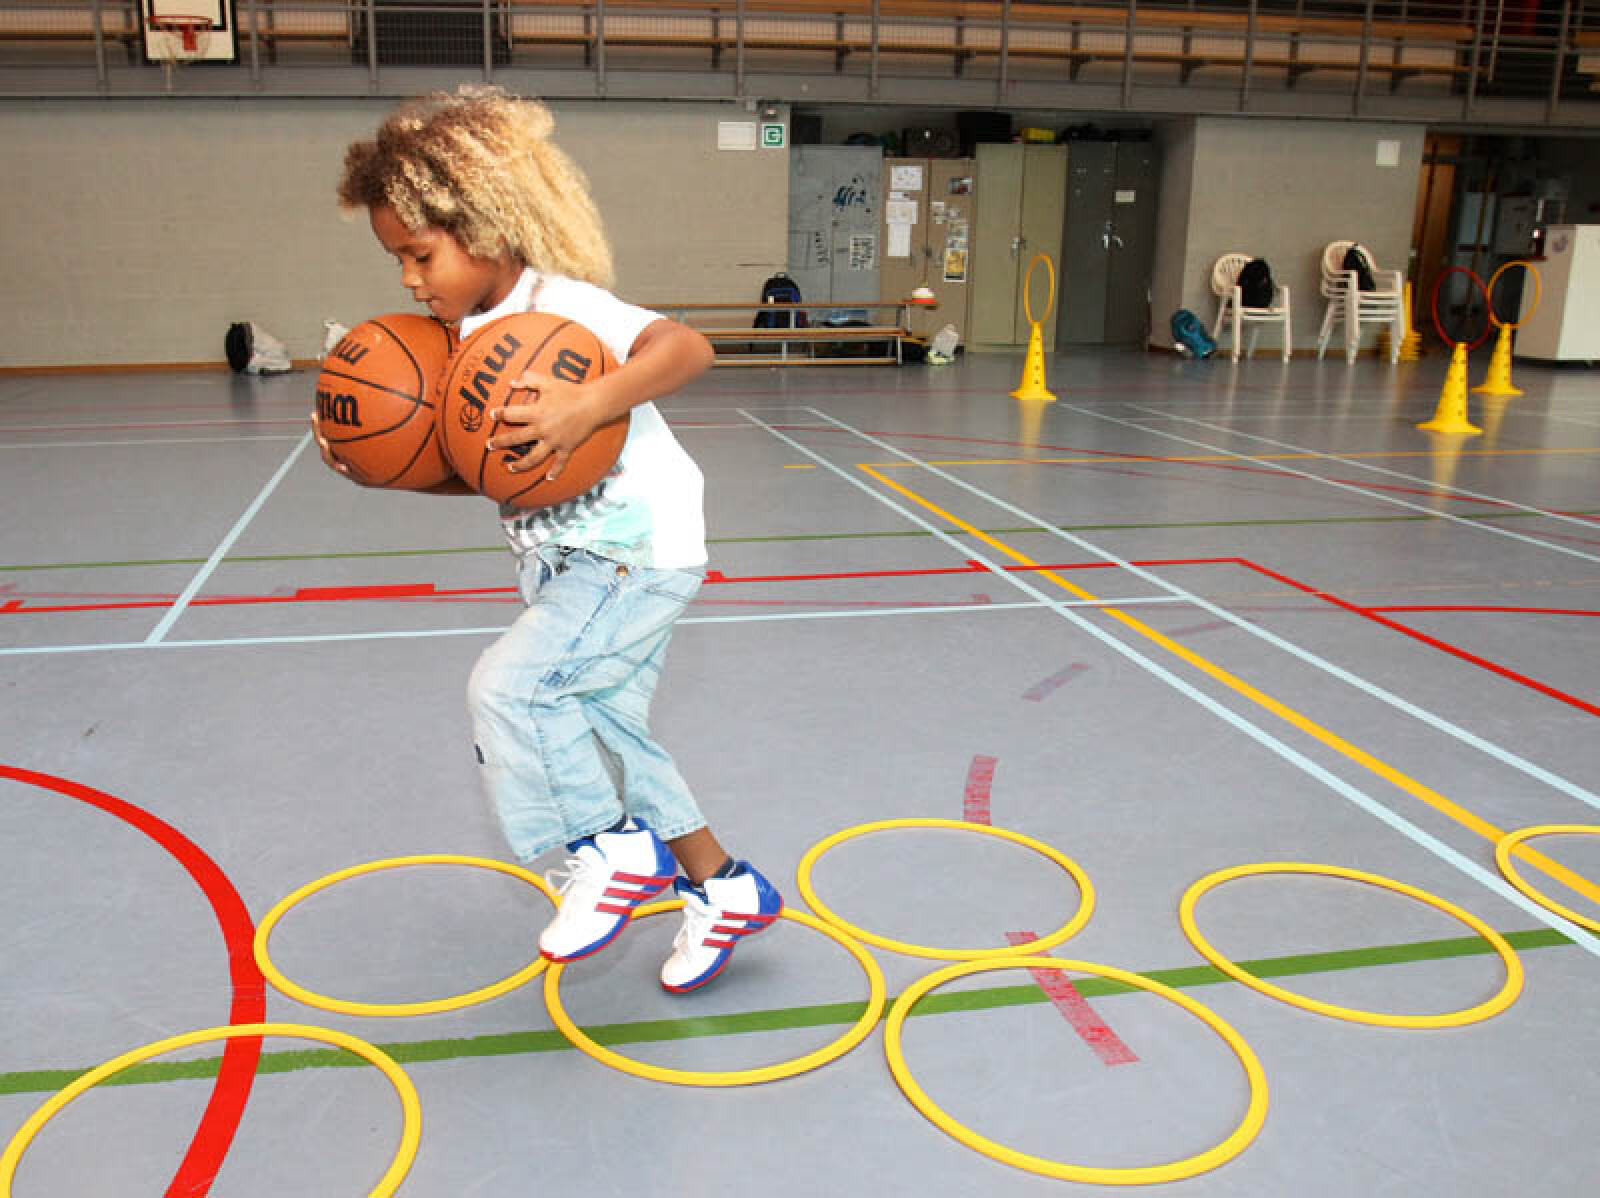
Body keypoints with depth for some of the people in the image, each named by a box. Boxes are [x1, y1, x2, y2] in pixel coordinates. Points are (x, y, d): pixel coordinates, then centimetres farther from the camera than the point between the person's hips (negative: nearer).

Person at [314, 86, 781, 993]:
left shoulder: (561, 307, -19)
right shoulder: (470, 337, 7)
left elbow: (687, 346, -35)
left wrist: (586, 407, -47)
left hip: (640, 552, -10)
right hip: (565, 562, 10)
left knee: (509, 686, -19)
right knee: (600, 729, 15)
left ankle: (615, 850, 2)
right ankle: (722, 888, 31)